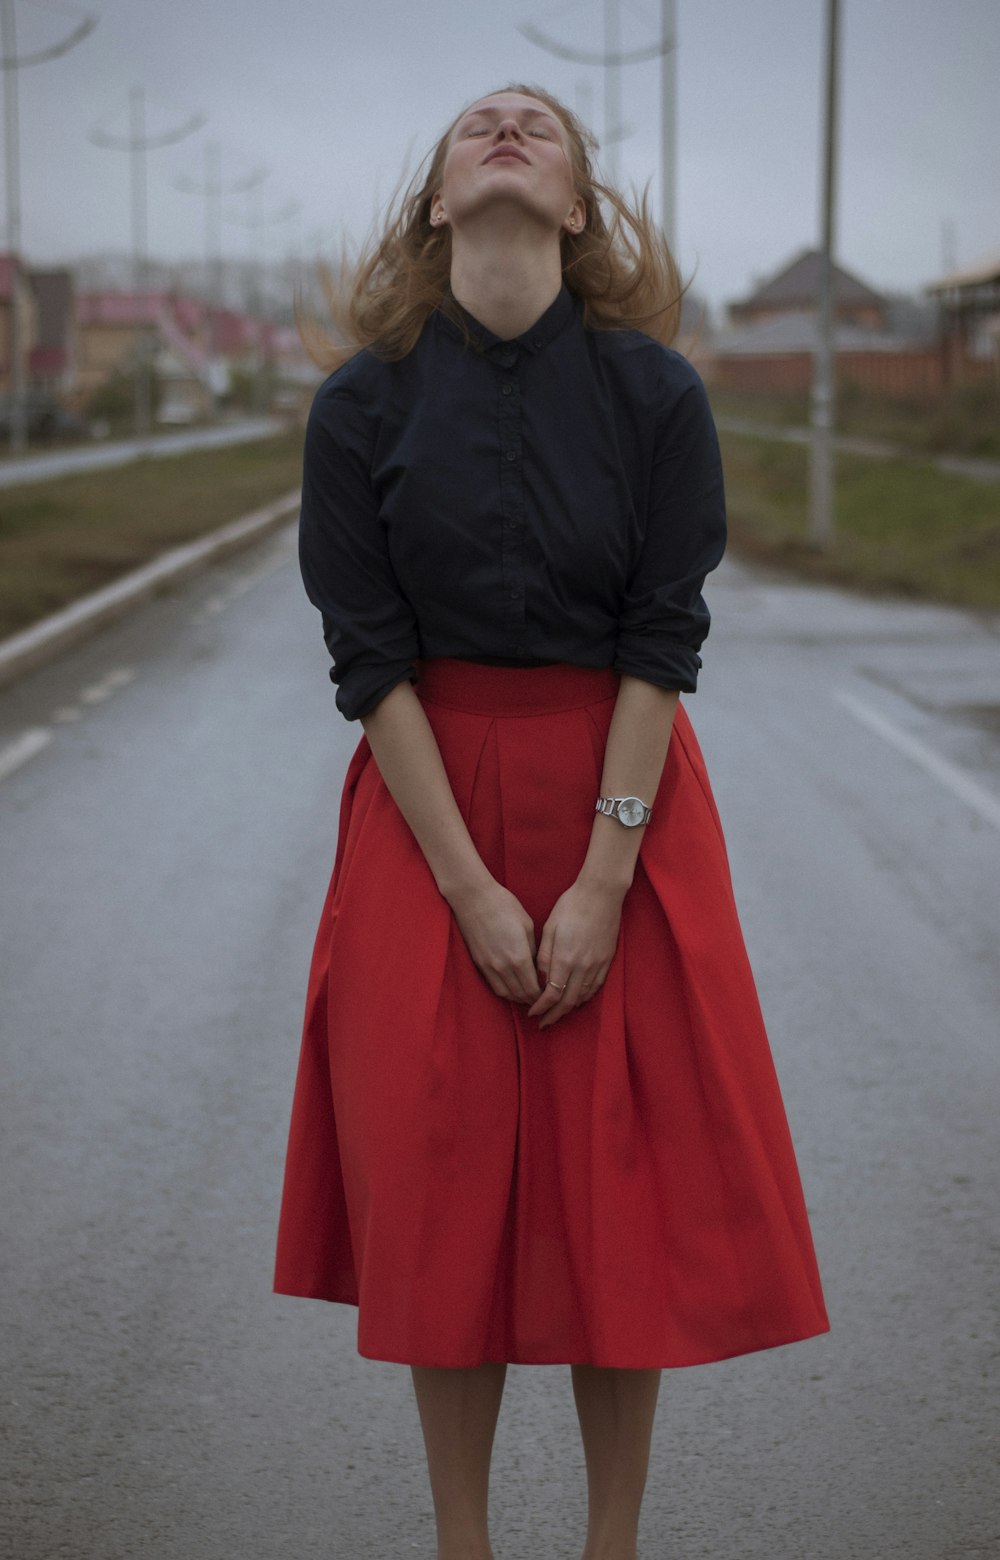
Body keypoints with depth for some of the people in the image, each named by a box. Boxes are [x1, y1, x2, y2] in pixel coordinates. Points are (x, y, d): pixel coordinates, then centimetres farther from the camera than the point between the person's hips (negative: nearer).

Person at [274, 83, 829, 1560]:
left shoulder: (655, 392, -6)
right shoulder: (364, 402, -5)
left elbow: (664, 642, -7)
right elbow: (370, 657, -6)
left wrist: (602, 882, -14)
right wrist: (475, 890, -12)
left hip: (619, 790, 0)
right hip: (428, 797, 0)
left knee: (627, 1185, 2)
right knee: (443, 1174, 4)